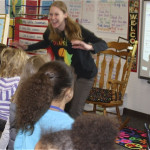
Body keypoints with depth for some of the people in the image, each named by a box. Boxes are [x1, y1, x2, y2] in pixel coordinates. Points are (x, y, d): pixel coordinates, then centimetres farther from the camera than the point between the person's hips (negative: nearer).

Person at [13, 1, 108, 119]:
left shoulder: (77, 30, -22)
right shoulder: (50, 32, -8)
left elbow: (103, 44, -23)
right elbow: (46, 43, 19)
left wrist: (89, 46, -43)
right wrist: (27, 47, 10)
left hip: (83, 74, -5)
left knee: (74, 112, -11)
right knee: (63, 109, 6)